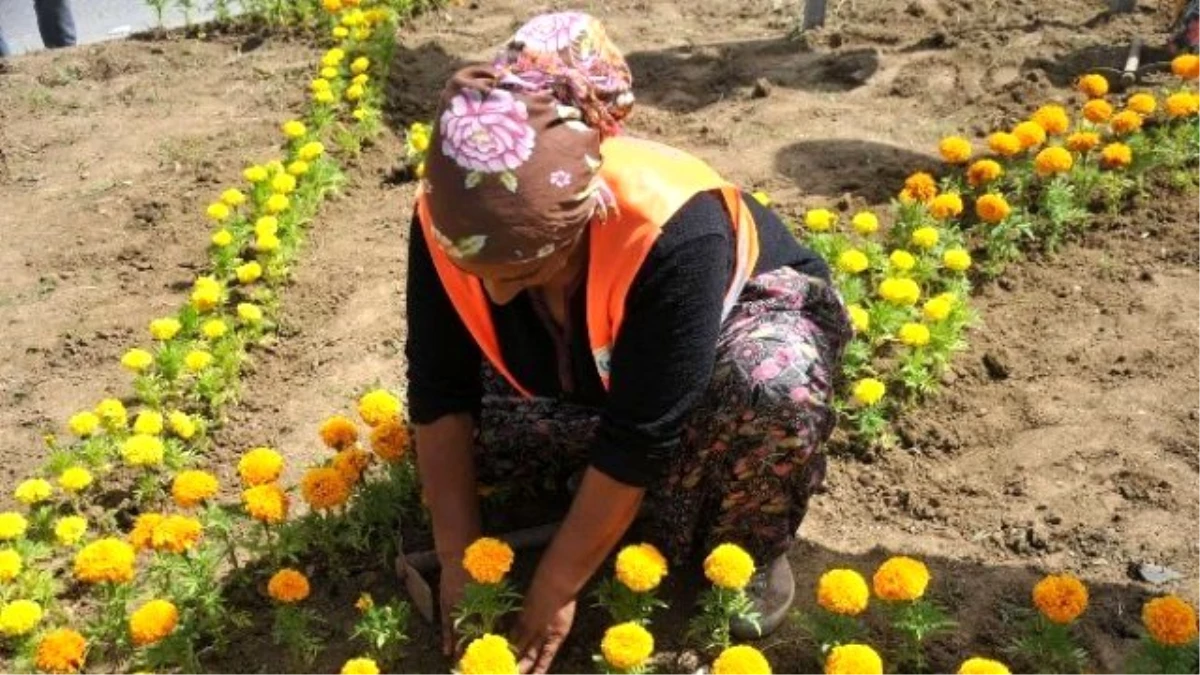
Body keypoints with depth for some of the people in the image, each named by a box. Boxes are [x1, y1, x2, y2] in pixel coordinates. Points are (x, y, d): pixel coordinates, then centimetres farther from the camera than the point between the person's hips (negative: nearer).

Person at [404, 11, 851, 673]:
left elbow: (640, 437, -37)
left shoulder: (673, 232, -42)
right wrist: (458, 558, -20)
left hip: (747, 314, -4)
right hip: (593, 364, 4)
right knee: (468, 429, -19)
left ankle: (747, 554, -9)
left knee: (773, 387, -39)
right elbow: (440, 394, -19)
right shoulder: (449, 221, -28)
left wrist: (552, 593, -29)